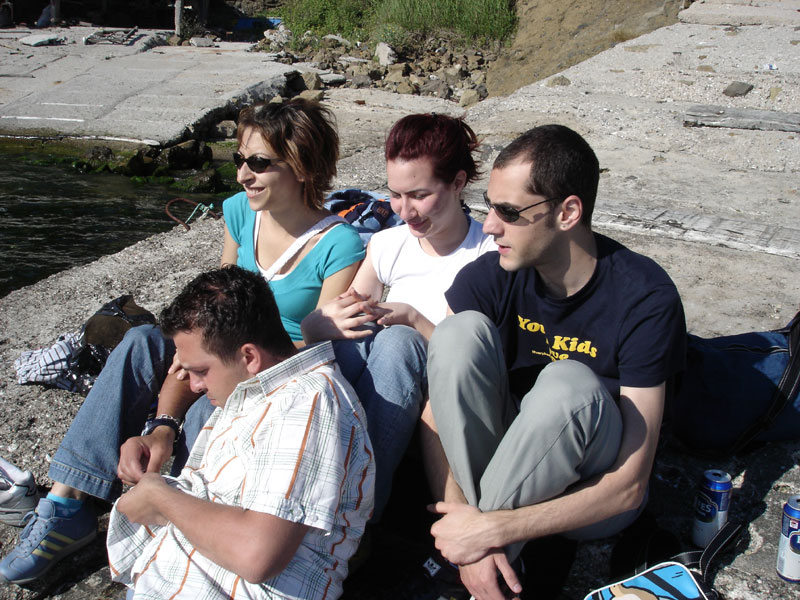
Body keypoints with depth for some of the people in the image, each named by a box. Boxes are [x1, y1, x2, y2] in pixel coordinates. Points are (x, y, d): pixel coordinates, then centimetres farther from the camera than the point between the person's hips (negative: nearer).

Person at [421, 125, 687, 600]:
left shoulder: (647, 299, -22)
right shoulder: (489, 277, -12)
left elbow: (629, 485, -22)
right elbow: (436, 412, -13)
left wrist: (491, 531, -25)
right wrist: (465, 530, -26)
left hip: (594, 495, -3)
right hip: (493, 457, 3)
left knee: (568, 384, -35)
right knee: (462, 331, -23)